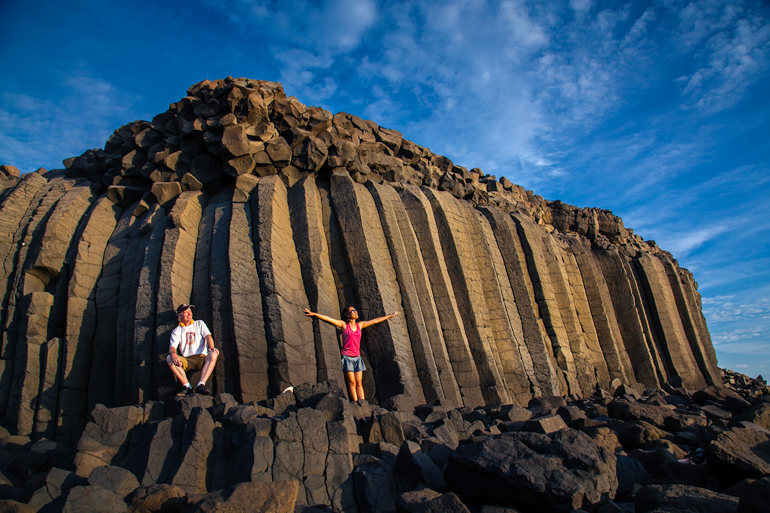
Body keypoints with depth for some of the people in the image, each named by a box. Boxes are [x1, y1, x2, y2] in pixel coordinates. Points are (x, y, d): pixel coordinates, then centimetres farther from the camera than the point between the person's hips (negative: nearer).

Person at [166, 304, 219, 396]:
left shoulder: (199, 324, 20)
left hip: (202, 358, 0)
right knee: (169, 358, -27)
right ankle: (187, 387, -31)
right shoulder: (176, 331, 16)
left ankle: (201, 385, -39)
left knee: (213, 355, -32)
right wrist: (174, 354, -26)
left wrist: (212, 348, -18)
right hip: (186, 361, 1)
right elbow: (172, 346, 0)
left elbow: (208, 336, 4)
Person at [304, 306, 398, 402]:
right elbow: (328, 319, -6)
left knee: (359, 383, 2)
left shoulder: (360, 325, 13)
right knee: (352, 383, -5)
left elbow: (375, 321, 20)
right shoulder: (344, 325, 0)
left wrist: (390, 316, 27)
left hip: (357, 357, 4)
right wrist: (313, 314, -11)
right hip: (347, 357, -4)